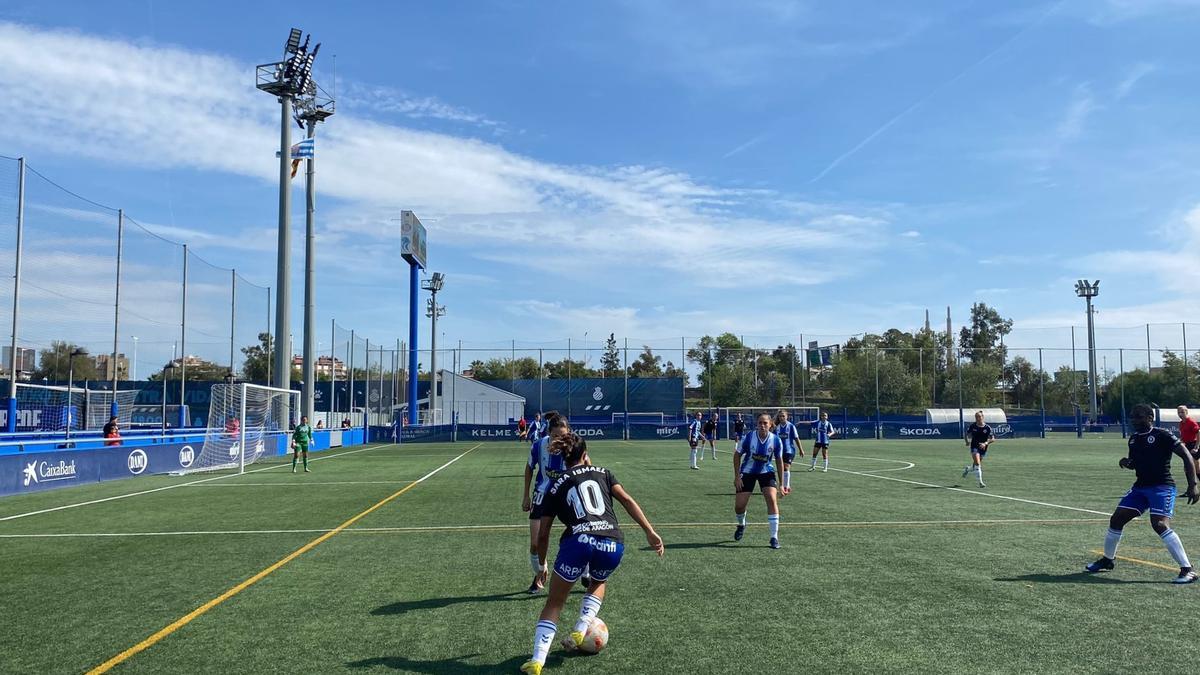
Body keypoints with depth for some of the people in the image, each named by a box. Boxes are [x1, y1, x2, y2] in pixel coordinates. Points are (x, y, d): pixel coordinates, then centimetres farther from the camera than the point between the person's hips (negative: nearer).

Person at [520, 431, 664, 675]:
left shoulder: (556, 486, 19)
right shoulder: (602, 473, 21)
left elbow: (543, 534, 18)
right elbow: (627, 500, 7)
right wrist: (650, 532, 5)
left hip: (578, 542, -1)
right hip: (613, 544, 1)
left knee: (554, 603, 14)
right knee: (599, 583, 35)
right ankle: (579, 631, 18)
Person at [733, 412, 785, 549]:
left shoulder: (776, 440, -16)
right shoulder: (748, 438, -21)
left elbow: (779, 461, -2)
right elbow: (737, 455, -6)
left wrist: (781, 484, -1)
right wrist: (737, 477, -10)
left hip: (766, 472, 0)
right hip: (747, 472, 0)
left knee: (772, 499, -21)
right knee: (739, 506, -2)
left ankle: (774, 537, -10)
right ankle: (741, 525, 35)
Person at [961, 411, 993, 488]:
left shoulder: (987, 427, -8)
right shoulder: (972, 426, -5)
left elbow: (992, 438, -6)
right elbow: (968, 434, 10)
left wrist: (985, 443, -21)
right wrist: (968, 442, -8)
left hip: (983, 448, 2)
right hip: (974, 447, -2)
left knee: (976, 465, 15)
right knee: (977, 464, -18)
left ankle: (967, 469, 48)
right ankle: (980, 482, -13)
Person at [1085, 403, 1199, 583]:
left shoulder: (1163, 435, -11)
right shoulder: (1133, 438, 11)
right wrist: (1126, 462, 0)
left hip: (1162, 487, -7)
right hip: (1140, 486, 7)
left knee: (1160, 525, -25)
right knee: (1116, 519, 5)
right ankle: (1107, 560, 23)